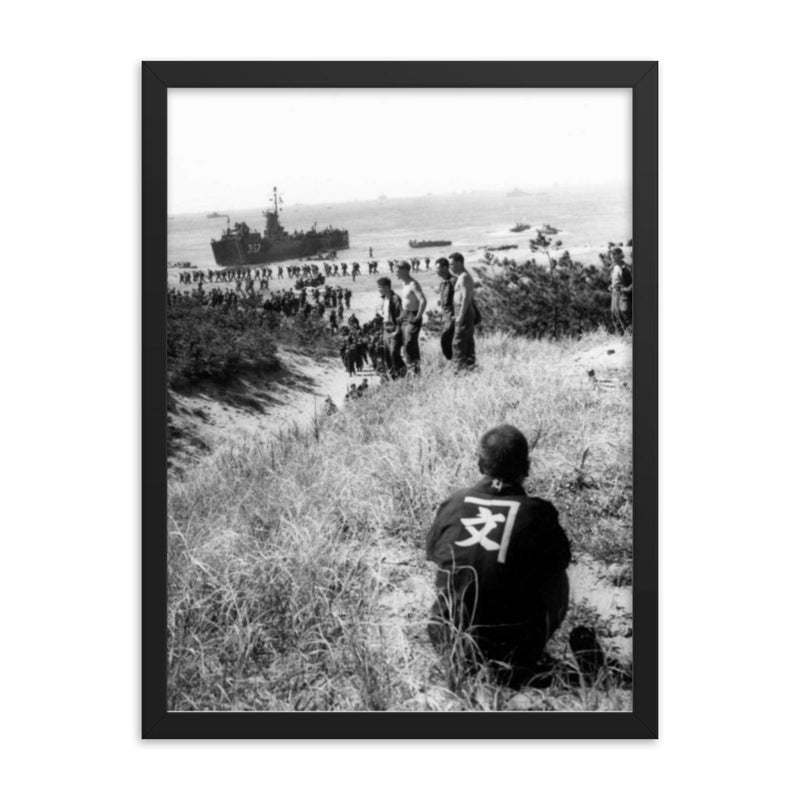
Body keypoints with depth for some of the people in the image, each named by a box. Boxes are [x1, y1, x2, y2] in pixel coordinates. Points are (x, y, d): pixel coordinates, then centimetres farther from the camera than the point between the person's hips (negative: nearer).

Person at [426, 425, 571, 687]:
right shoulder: (538, 513, -17)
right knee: (557, 577, 20)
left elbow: (432, 552, 9)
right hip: (513, 643, -3)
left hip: (449, 639, 3)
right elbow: (561, 559, 2)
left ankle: (466, 660, 22)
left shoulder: (453, 505, -9)